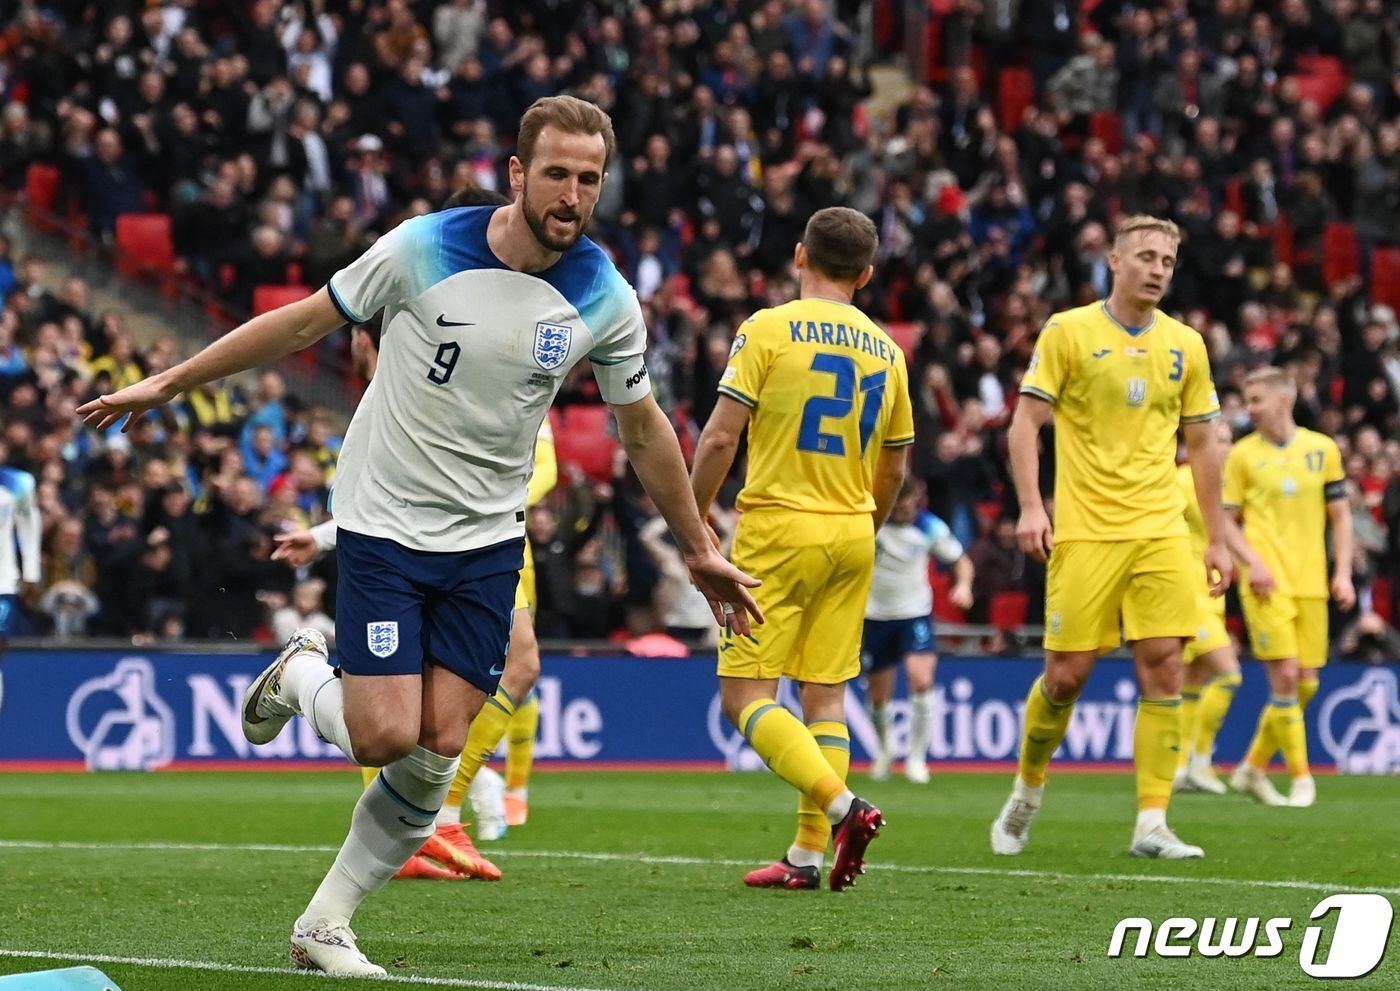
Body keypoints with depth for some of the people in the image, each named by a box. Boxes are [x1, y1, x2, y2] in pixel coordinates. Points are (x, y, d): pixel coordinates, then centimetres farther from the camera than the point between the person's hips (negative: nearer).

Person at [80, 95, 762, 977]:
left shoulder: (605, 300, -5)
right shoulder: (424, 250, -14)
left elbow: (644, 429, 10)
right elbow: (305, 323, -1)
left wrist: (700, 550, 16)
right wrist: (170, 382, 3)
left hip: (488, 542, 3)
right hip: (385, 526, -3)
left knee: (437, 754, -5)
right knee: (385, 737, -13)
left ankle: (326, 923, 9)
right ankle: (303, 675, 22)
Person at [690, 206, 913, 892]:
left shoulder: (767, 329, -7)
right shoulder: (886, 351, 9)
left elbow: (720, 438, -11)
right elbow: (893, 469, 15)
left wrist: (694, 524, 1)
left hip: (779, 528, -5)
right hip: (850, 534, 5)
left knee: (745, 696, -4)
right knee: (826, 694, 9)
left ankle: (843, 808, -21)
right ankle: (810, 854, 5)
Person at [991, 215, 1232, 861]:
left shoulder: (1185, 345, 10)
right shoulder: (1068, 332, -1)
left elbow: (1199, 445, 16)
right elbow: (1025, 421, -3)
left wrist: (1217, 539, 13)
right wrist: (1030, 506, -15)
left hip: (1162, 533, 3)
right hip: (1085, 533, -3)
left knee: (1163, 668, -8)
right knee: (1066, 674, -3)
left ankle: (1151, 825, -5)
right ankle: (1026, 794, 21)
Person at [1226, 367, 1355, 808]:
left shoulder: (1322, 449, 8)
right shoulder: (1243, 455, 3)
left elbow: (1340, 515, 13)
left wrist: (1343, 573, 4)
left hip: (1311, 584, 3)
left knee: (1306, 684, 2)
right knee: (1285, 677, -12)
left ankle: (1253, 767, 18)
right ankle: (1300, 777, -2)